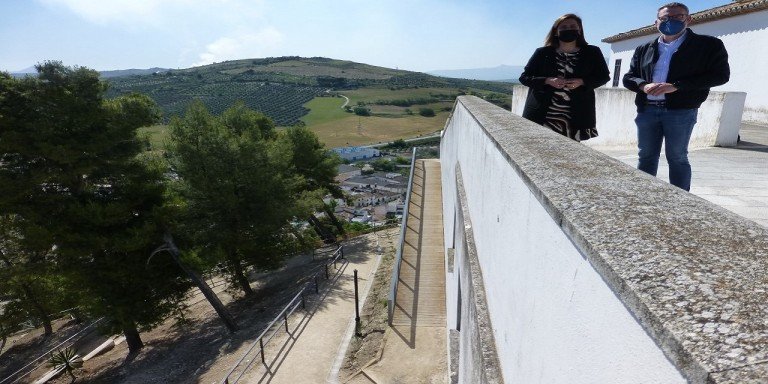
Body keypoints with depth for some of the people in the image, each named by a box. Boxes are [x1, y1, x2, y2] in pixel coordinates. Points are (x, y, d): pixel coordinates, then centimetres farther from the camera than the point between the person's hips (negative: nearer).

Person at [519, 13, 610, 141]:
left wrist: (581, 82, -5)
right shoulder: (543, 53, 9)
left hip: (576, 115, 1)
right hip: (543, 114, -1)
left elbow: (603, 76, 15)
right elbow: (524, 77, 8)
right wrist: (548, 81, -9)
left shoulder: (592, 53, 11)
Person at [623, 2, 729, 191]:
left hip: (681, 111, -3)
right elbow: (629, 77, 13)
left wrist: (675, 86, -15)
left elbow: (720, 75, -4)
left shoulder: (709, 45, 4)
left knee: (677, 157, -1)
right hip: (647, 110, 4)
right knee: (646, 156, 7)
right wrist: (644, 85, -11)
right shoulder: (644, 49, 15)